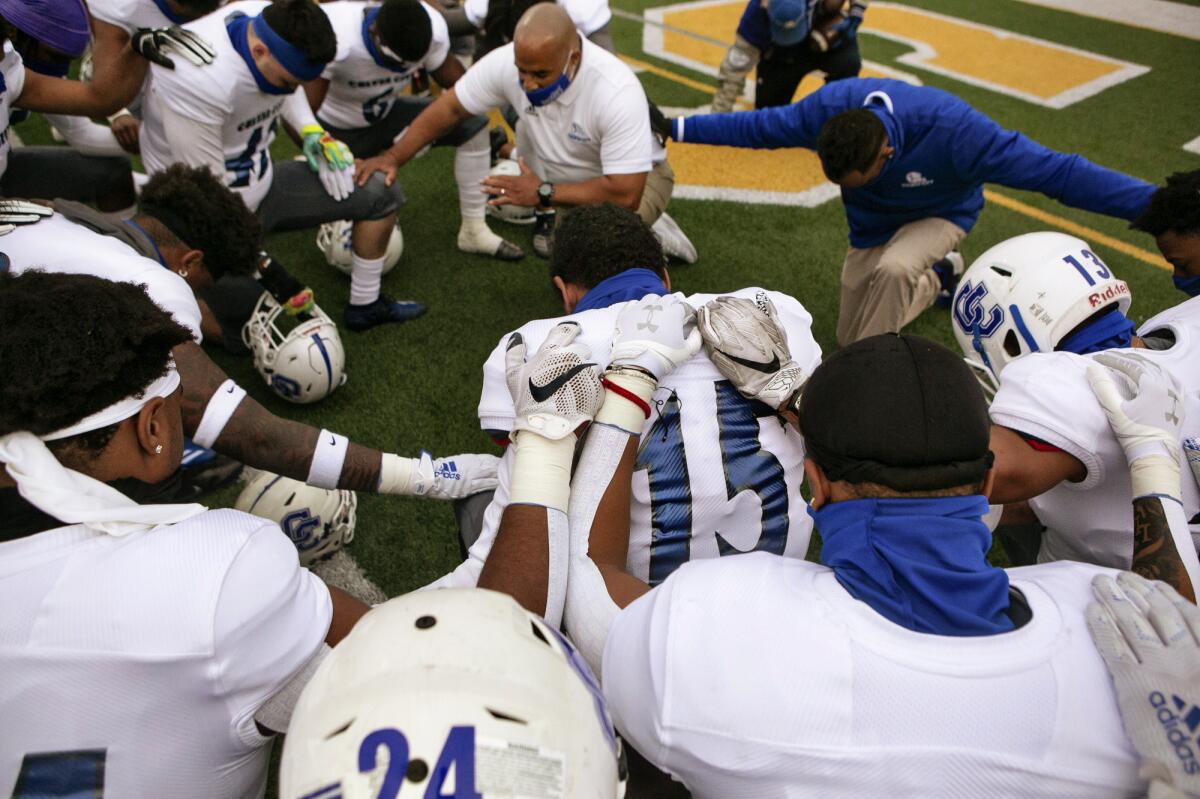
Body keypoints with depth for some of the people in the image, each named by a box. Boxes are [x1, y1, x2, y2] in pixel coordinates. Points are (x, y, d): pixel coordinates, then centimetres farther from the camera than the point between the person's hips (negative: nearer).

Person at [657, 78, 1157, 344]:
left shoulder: (952, 131, -42)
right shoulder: (829, 108, -32)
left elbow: (1053, 171, -36)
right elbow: (761, 126, -14)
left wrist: (1152, 203, -35)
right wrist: (679, 128, -10)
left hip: (941, 214, -4)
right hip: (873, 223, 4)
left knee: (893, 268, -39)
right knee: (849, 337, 12)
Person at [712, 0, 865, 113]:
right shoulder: (758, 13, -36)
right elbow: (733, 68, -31)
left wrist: (855, 16, -25)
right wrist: (719, 117, -30)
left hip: (829, 38, 0)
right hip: (781, 57, 0)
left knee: (848, 62, -30)